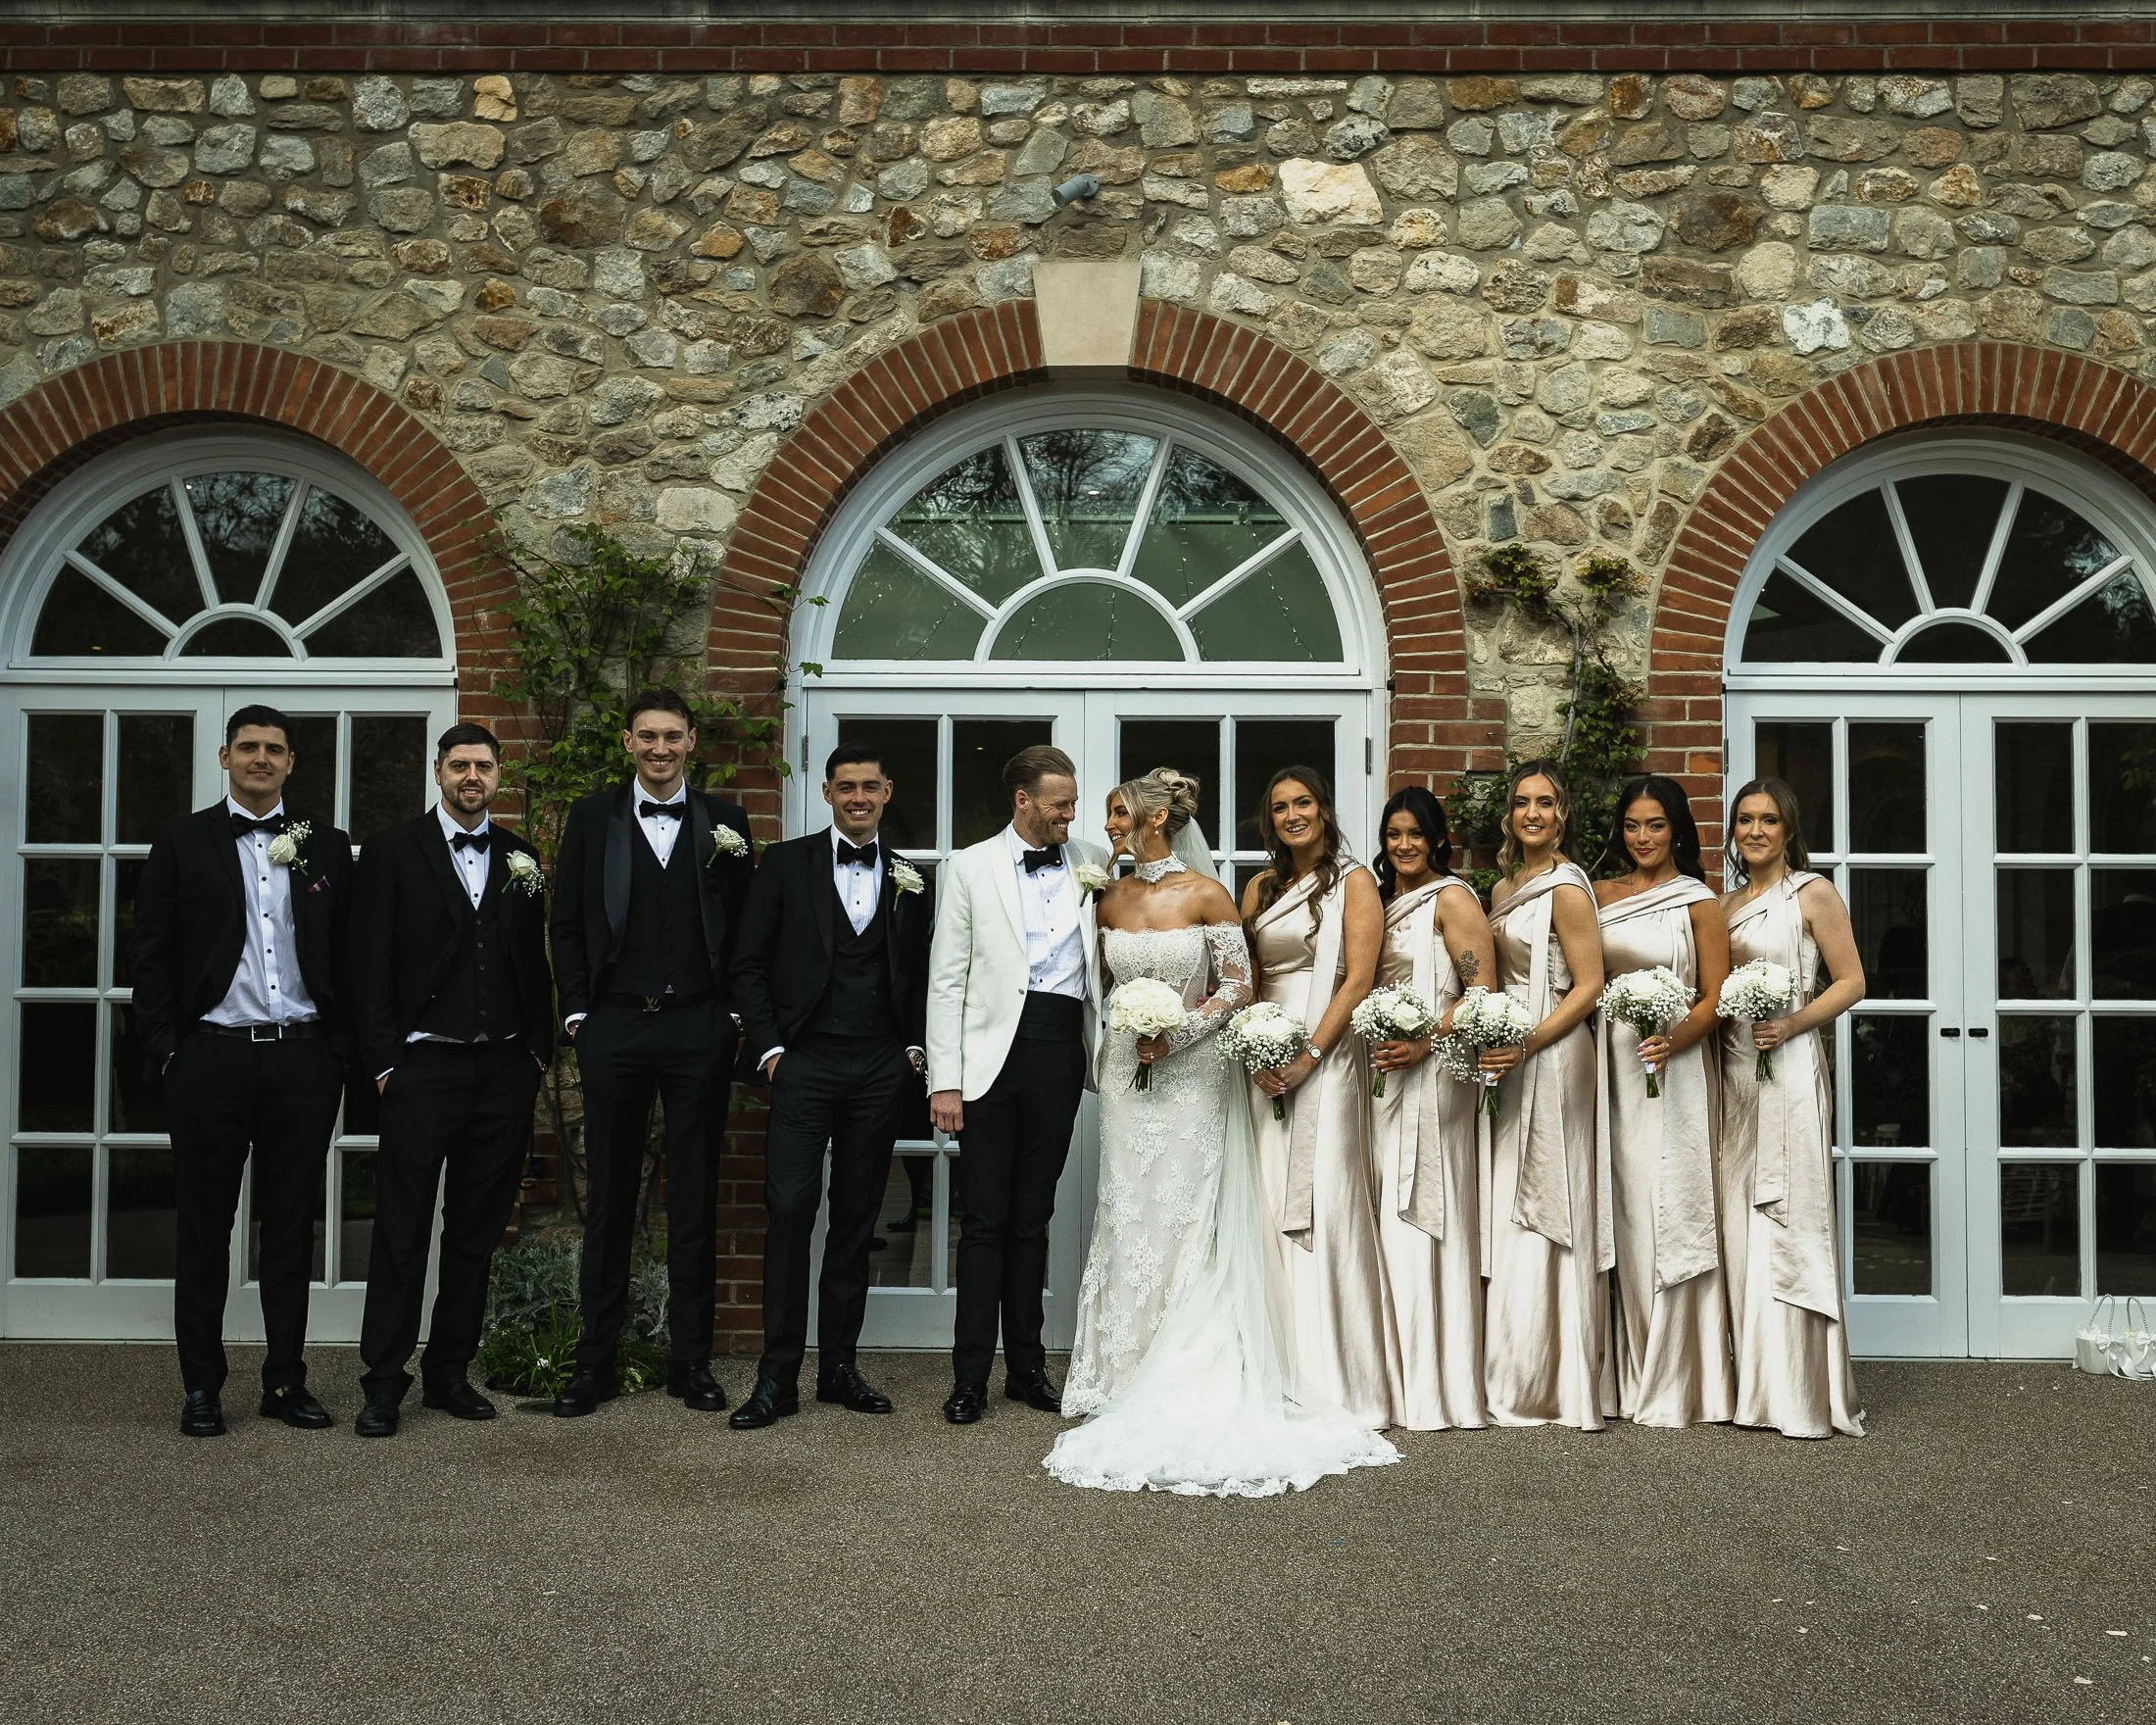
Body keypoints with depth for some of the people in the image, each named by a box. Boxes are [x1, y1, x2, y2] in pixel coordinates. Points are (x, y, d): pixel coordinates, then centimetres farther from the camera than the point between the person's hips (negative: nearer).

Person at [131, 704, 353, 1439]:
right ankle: (202, 1388, 14)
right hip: (212, 1056, -1)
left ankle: (286, 1381, 16)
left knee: (292, 1227, 7)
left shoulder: (326, 847, 9)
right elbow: (152, 955, 2)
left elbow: (348, 956, 9)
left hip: (303, 1057, 2)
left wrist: (342, 1050, 1)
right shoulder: (182, 840, 5)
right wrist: (166, 1051, -5)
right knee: (204, 1227, 5)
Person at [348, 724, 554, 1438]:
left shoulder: (520, 858, 12)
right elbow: (370, 968, -2)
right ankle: (383, 1384, 7)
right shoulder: (392, 852, 1)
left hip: (505, 1073, 4)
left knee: (477, 1230, 9)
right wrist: (383, 1063, -8)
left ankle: (449, 1373, 20)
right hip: (424, 1066, -4)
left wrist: (539, 1051, 7)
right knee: (402, 1230, 0)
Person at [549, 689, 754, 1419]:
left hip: (699, 1030, 0)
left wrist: (734, 1010, -1)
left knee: (695, 1199, 5)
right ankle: (594, 1361, 13)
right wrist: (576, 1011, 0)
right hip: (614, 1028, 0)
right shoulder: (592, 817, 7)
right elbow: (568, 923, 7)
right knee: (609, 1197, 5)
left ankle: (690, 1359, 14)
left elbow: (745, 926, 7)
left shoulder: (725, 822, 7)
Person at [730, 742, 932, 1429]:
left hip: (881, 1068, 3)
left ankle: (839, 1365, 16)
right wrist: (768, 1048, -5)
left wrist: (915, 1046, 5)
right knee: (789, 1210, -8)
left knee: (856, 1218, 8)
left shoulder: (909, 878, 12)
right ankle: (778, 1376, -2)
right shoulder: (786, 863, 3)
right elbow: (752, 965, 2)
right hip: (804, 1063, -3)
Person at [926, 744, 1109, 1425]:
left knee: (1033, 1217, 11)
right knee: (986, 1218, 0)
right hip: (995, 1052, -2)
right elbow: (946, 980, 0)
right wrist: (944, 1081, -6)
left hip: (1061, 1051, 2)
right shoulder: (971, 867, 3)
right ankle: (970, 1376, 7)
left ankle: (1026, 1365, 20)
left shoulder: (1092, 865, 10)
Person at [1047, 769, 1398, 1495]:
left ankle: (1189, 1378, 8)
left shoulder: (1206, 894, -8)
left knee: (1185, 1218, -1)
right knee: (1128, 1218, 5)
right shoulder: (1113, 899, 6)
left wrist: (1175, 1033, -14)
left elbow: (1237, 984, -7)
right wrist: (1129, 1035, 3)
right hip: (1128, 1073, 4)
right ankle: (1128, 1375, 15)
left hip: (1191, 1074, -4)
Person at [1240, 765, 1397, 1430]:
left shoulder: (1353, 881, 0)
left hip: (1326, 1056, -5)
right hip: (1266, 1060, 5)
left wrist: (1308, 1057, -15)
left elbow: (1358, 979, -8)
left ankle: (1339, 1382, 0)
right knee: (1273, 1206, 4)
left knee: (1323, 1206, -7)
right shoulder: (1261, 887, 15)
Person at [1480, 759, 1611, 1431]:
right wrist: (1491, 1046, 9)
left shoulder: (1566, 886, -10)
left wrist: (1526, 1045, -20)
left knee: (1545, 1212, -4)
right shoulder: (1504, 888, 15)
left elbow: (1588, 985, -13)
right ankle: (1516, 1378, 16)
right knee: (1509, 1215, 9)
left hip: (1552, 1056, -8)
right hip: (1511, 1060, 8)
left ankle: (1551, 1384, 4)